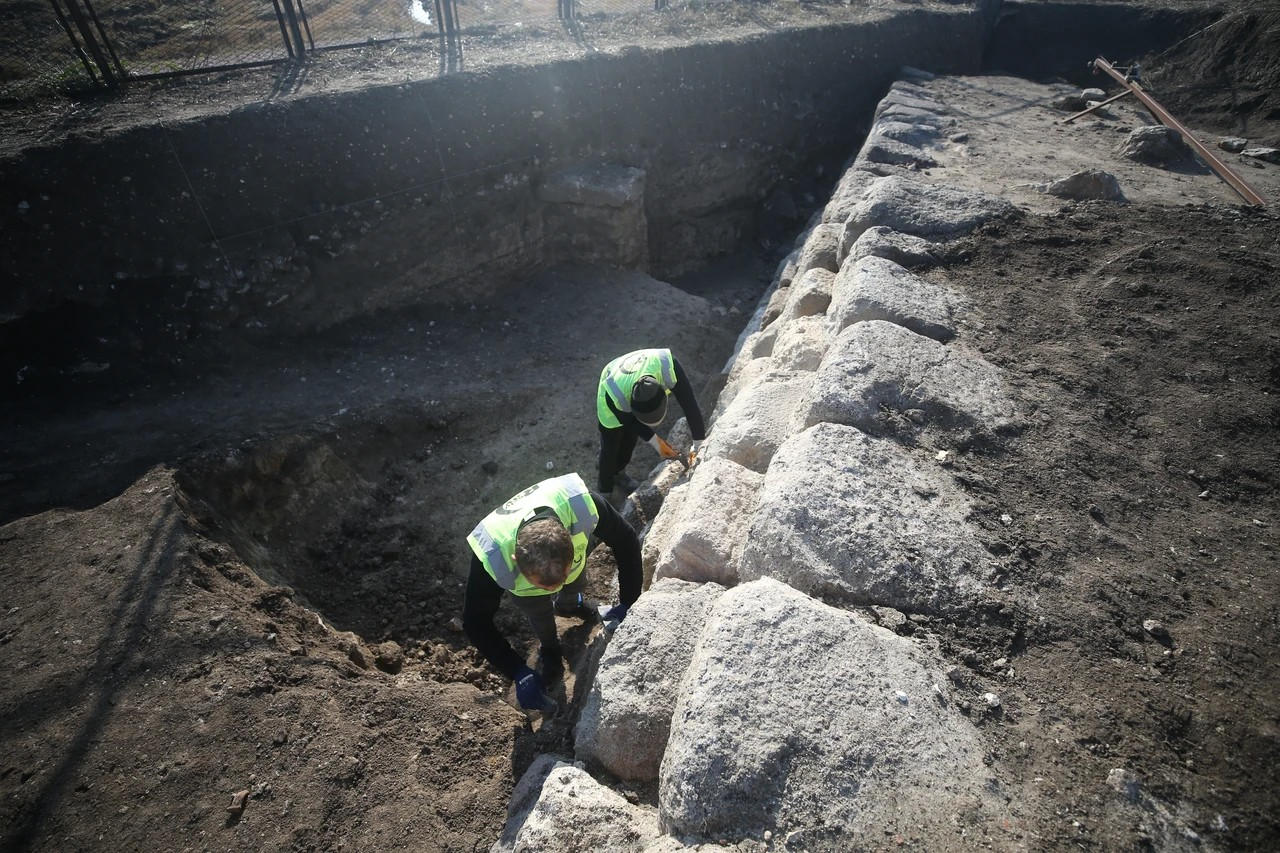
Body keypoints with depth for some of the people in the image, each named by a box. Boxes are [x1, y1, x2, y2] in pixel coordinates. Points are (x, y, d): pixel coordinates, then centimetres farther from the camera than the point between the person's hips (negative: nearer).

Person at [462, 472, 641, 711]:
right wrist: (519, 673, -34)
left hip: (573, 543, 2)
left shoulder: (584, 505, -48)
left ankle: (569, 604, 62)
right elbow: (475, 623, -30)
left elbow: (627, 542, -27)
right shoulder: (491, 559, -48)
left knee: (576, 586, 25)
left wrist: (628, 603, -29)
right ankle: (550, 649, 45)